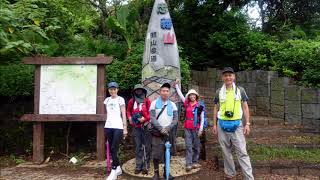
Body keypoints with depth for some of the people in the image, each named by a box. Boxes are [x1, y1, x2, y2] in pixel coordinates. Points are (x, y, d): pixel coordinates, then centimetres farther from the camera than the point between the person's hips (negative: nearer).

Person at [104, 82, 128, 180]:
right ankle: (118, 168, 25)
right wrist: (107, 125, 13)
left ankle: (114, 172, 1)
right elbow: (107, 113, 15)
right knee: (111, 149, 10)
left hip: (118, 127, -5)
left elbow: (123, 115, -3)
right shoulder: (107, 100, 11)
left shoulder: (120, 99, -2)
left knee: (114, 149, -7)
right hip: (108, 127, 5)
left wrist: (125, 128, -7)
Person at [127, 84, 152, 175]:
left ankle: (145, 167, 13)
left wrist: (145, 118, -17)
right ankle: (138, 166, 19)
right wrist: (130, 118, 2)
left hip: (146, 126, -3)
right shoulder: (131, 101, 6)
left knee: (147, 146, 3)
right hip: (136, 127, 3)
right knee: (138, 146, 10)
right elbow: (128, 111, 19)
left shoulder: (147, 101, -2)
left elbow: (151, 112, -4)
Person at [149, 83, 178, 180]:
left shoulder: (172, 104, 6)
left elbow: (175, 119, 1)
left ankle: (166, 171, 22)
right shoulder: (154, 103, 0)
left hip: (168, 132, 2)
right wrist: (161, 128, -17)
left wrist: (168, 128, -14)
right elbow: (152, 118, -8)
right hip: (157, 132, -2)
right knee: (156, 154, -2)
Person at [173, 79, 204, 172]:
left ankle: (195, 162, 20)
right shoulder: (187, 104, 6)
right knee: (188, 146, 0)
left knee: (196, 146, 8)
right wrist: (176, 85, 7)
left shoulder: (200, 106, -2)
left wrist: (201, 129, -7)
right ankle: (188, 164, 1)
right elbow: (180, 94, 9)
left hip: (196, 128, -2)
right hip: (187, 128, 2)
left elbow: (202, 118, -1)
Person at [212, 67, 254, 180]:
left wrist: (247, 124, -3)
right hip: (222, 125, 2)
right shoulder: (219, 92, 5)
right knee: (226, 151, 11)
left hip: (236, 124, -2)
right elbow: (216, 109, 9)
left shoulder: (240, 90, 2)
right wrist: (214, 125, 5)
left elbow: (245, 108, 3)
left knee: (242, 152, -2)